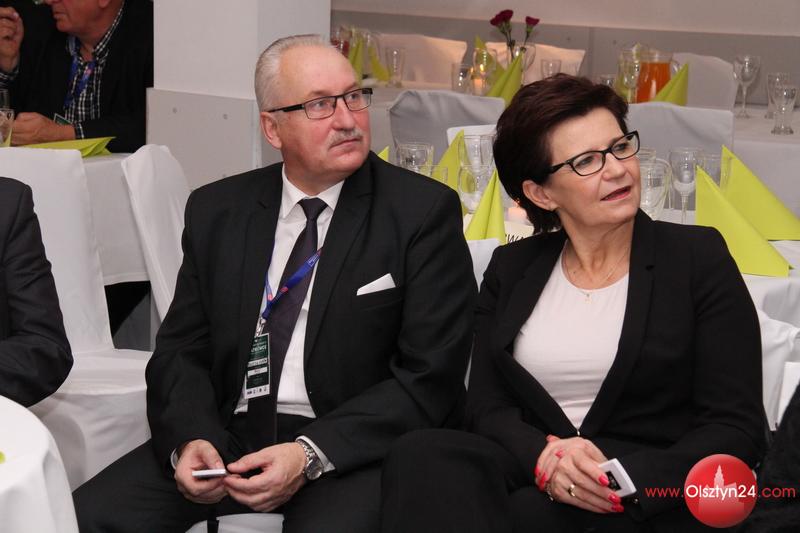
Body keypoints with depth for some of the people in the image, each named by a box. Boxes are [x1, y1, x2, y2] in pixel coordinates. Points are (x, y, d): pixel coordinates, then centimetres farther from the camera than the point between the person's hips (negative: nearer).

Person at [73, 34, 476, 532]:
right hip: (227, 434, 4)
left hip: (355, 445, -3)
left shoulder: (424, 210, -4)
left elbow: (431, 376, -9)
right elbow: (182, 348, 9)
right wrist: (189, 438, -12)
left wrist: (311, 455, -19)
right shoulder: (217, 211, 8)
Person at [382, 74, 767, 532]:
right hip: (529, 478, 3)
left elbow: (739, 427, 0)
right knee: (423, 455, -29)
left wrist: (626, 482, -16)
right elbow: (487, 405, 8)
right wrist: (544, 455, -15)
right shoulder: (511, 268, 15)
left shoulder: (698, 258, 5)